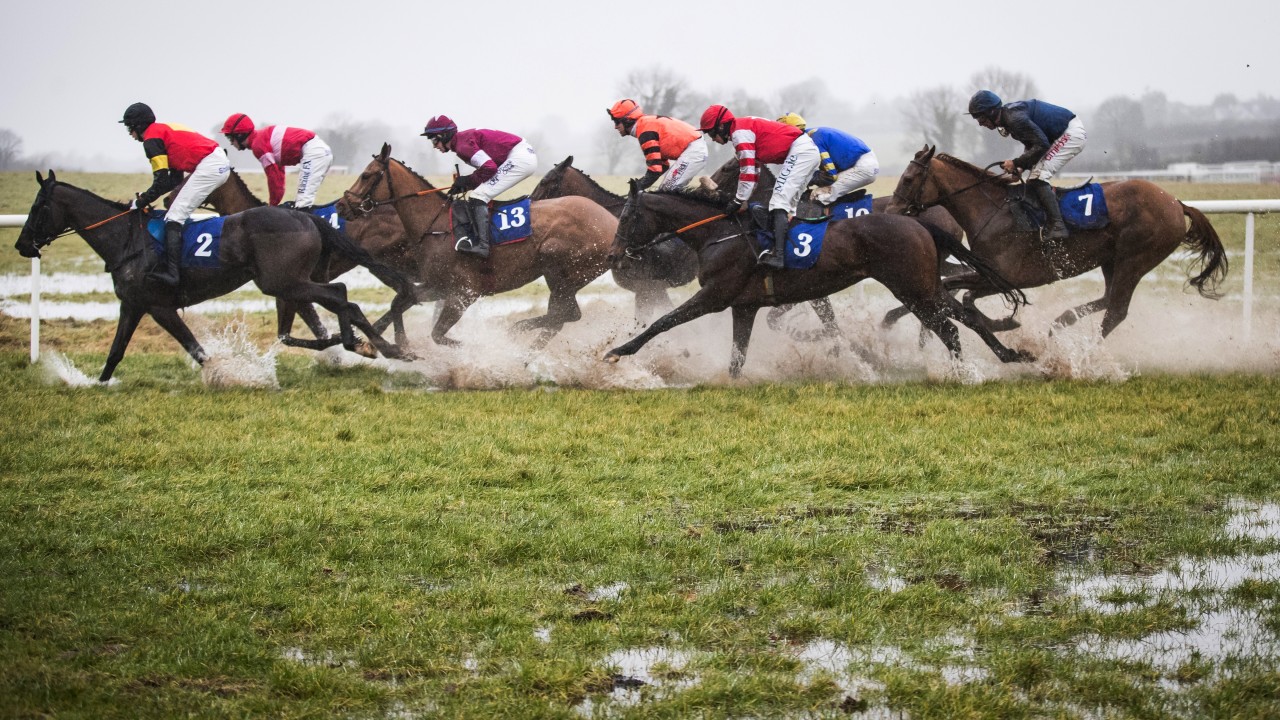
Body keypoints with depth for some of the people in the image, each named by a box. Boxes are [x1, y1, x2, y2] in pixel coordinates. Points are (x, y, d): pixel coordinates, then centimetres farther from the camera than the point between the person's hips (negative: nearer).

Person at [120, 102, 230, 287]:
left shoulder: (152, 138, -3)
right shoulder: (166, 130, 27)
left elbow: (161, 181, -8)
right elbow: (175, 179, 26)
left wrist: (141, 202, 5)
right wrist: (146, 195, 21)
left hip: (209, 166, -10)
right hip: (222, 162, 10)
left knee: (175, 217, -12)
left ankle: (170, 271, -23)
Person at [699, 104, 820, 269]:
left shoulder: (739, 132, -9)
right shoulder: (747, 127, 23)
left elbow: (748, 169, -11)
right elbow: (753, 167, 26)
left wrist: (738, 200, -3)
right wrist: (741, 197, 23)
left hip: (798, 151, -11)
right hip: (811, 150, 11)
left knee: (779, 201, -17)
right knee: (788, 204, 16)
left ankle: (777, 254, -29)